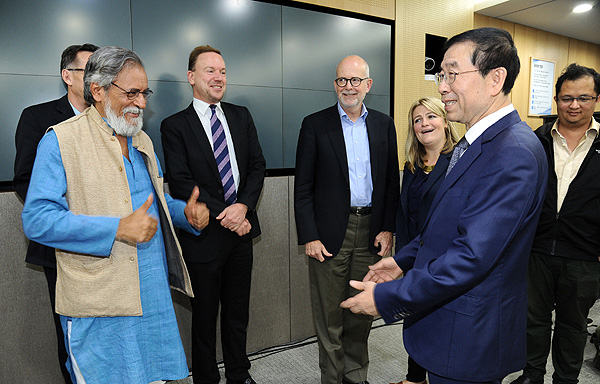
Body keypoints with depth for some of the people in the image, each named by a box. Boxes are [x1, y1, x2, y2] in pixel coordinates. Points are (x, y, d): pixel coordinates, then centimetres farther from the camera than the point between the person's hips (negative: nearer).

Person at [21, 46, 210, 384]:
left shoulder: (142, 140, 13)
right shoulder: (62, 140, -9)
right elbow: (37, 219, -15)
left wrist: (186, 213, 0)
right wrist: (118, 229, -24)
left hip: (154, 291, 6)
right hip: (98, 304, -6)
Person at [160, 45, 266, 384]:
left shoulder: (242, 116, 9)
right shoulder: (175, 126, -4)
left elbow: (258, 165, 4)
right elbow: (181, 183, -11)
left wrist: (243, 206, -12)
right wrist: (225, 216, -16)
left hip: (241, 229, 4)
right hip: (204, 235, -4)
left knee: (238, 310, 17)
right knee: (205, 314, 11)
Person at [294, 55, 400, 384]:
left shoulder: (384, 125, 8)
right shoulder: (315, 124, -1)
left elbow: (392, 181, 9)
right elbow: (303, 188, -4)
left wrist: (388, 229, 1)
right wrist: (309, 237, -10)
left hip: (371, 232, 3)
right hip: (330, 233, -3)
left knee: (362, 311, 15)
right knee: (329, 317, 8)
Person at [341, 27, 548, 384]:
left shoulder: (514, 153, -26)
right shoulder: (478, 141, 7)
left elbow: (471, 256, -30)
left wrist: (387, 297, -23)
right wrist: (403, 259, 11)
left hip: (470, 337, -8)